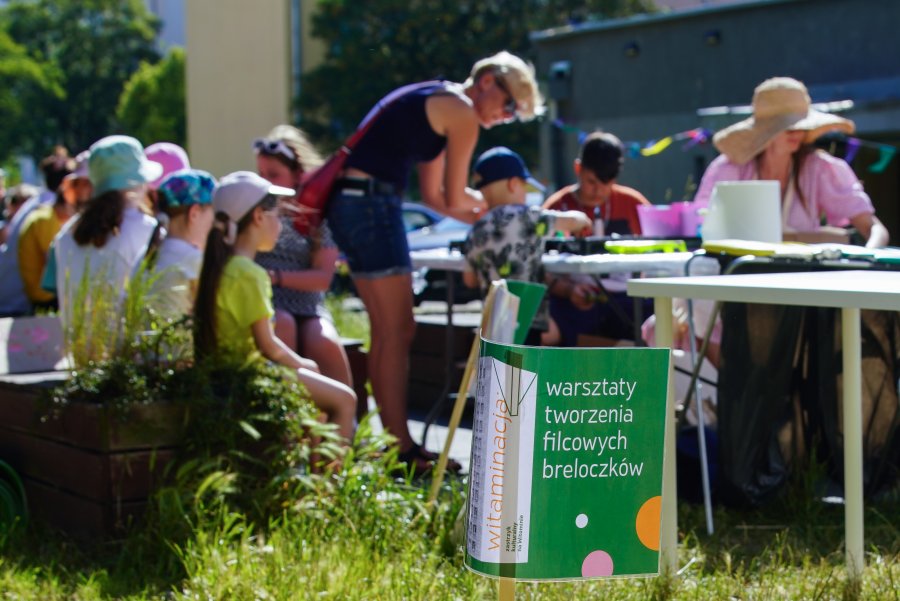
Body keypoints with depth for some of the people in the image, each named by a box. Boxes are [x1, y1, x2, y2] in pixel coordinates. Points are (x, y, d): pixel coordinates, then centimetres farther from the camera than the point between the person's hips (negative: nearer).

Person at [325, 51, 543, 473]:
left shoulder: (434, 104, 24)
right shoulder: (462, 113, -6)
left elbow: (432, 195, 26)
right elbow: (452, 198, -4)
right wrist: (490, 203, 16)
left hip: (347, 201, 10)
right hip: (372, 203, -10)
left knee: (385, 332, 13)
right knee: (398, 331, -6)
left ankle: (395, 442, 17)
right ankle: (403, 450, -4)